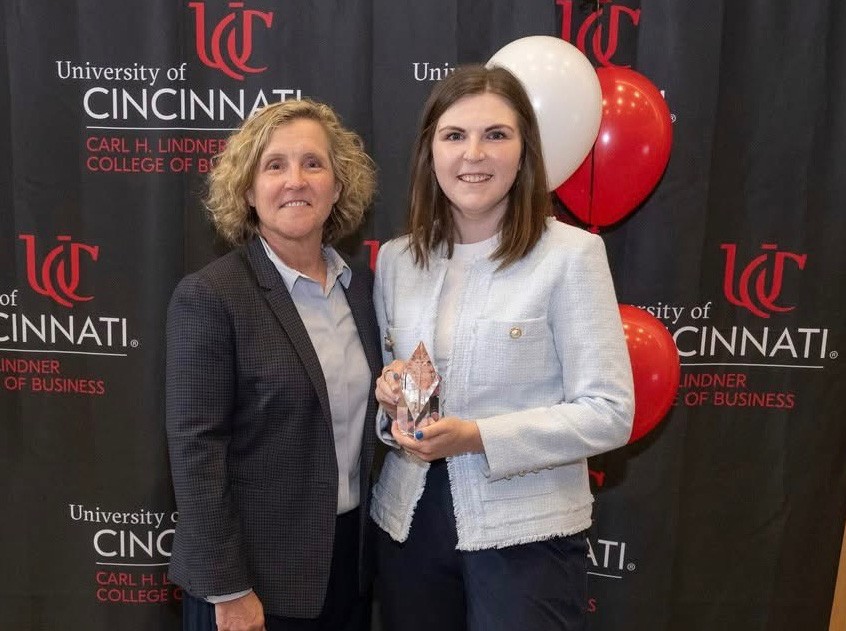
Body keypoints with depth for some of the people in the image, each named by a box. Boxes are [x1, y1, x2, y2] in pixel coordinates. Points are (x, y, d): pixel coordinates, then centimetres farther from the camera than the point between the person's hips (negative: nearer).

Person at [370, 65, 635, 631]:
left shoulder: (570, 253, -11)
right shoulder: (395, 259, 3)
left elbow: (609, 413, -12)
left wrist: (477, 436, -21)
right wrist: (390, 395, -9)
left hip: (525, 531, -4)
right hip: (409, 520, 5)